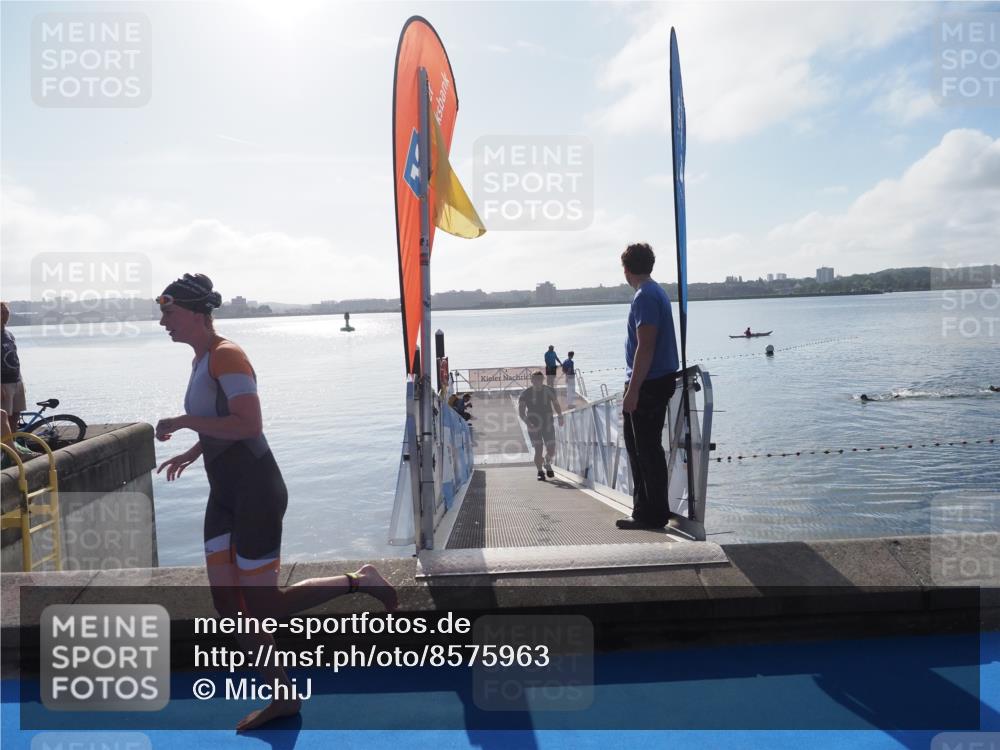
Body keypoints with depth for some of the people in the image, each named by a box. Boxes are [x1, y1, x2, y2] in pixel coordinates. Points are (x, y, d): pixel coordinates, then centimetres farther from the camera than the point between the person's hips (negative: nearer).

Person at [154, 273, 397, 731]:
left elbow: (249, 425, -27)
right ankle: (282, 696, 23)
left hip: (255, 490, -10)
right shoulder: (202, 358, 14)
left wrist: (184, 422, -20)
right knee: (227, 607, 10)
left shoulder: (226, 355, -15)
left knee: (263, 606, -3)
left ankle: (359, 581, 13)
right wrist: (192, 453, 21)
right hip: (224, 493, 10)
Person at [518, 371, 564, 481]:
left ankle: (547, 464, 33)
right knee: (538, 450, -11)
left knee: (551, 451, 0)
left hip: (548, 424, 2)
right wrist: (527, 423, -30)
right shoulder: (525, 393, -9)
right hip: (534, 426, -2)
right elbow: (520, 411, -15)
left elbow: (556, 404, 16)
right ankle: (540, 473, 9)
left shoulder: (549, 391, -1)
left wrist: (560, 416, 3)